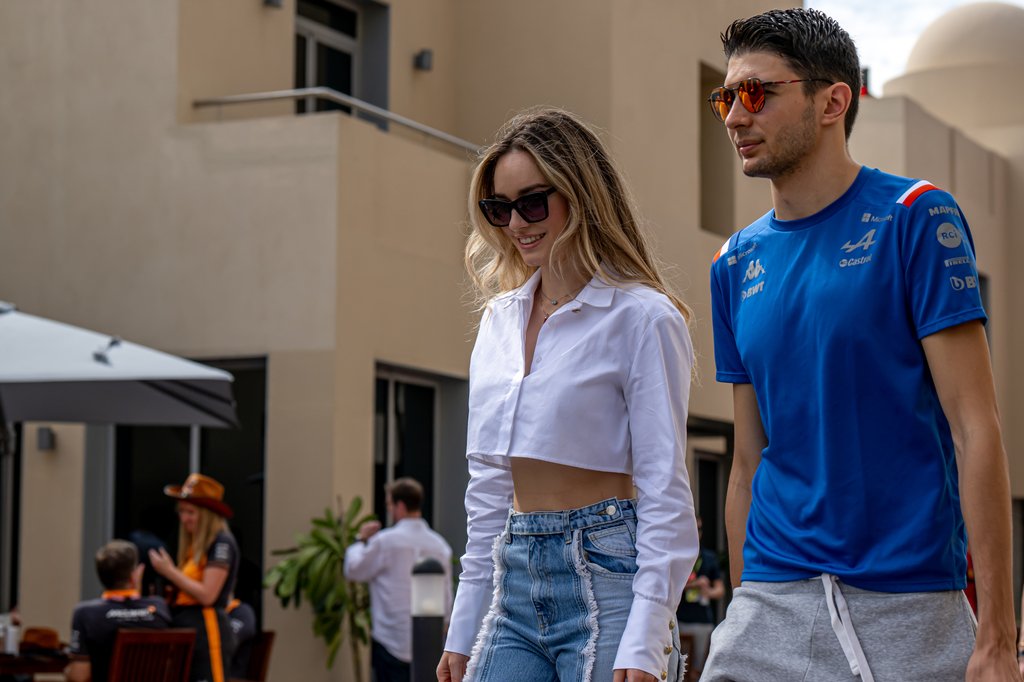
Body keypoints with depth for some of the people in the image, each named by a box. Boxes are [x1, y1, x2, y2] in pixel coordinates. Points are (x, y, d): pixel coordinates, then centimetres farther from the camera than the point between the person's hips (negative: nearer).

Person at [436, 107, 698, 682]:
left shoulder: (641, 318, -6)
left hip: (603, 572, -6)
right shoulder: (500, 318, 14)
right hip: (514, 584, 6)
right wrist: (463, 632, 15)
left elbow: (665, 492, -9)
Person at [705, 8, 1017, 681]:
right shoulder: (737, 262, 11)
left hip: (911, 603, -4)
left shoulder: (915, 218, -4)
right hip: (774, 604, 4)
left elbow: (975, 427, -9)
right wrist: (746, 615, 12)